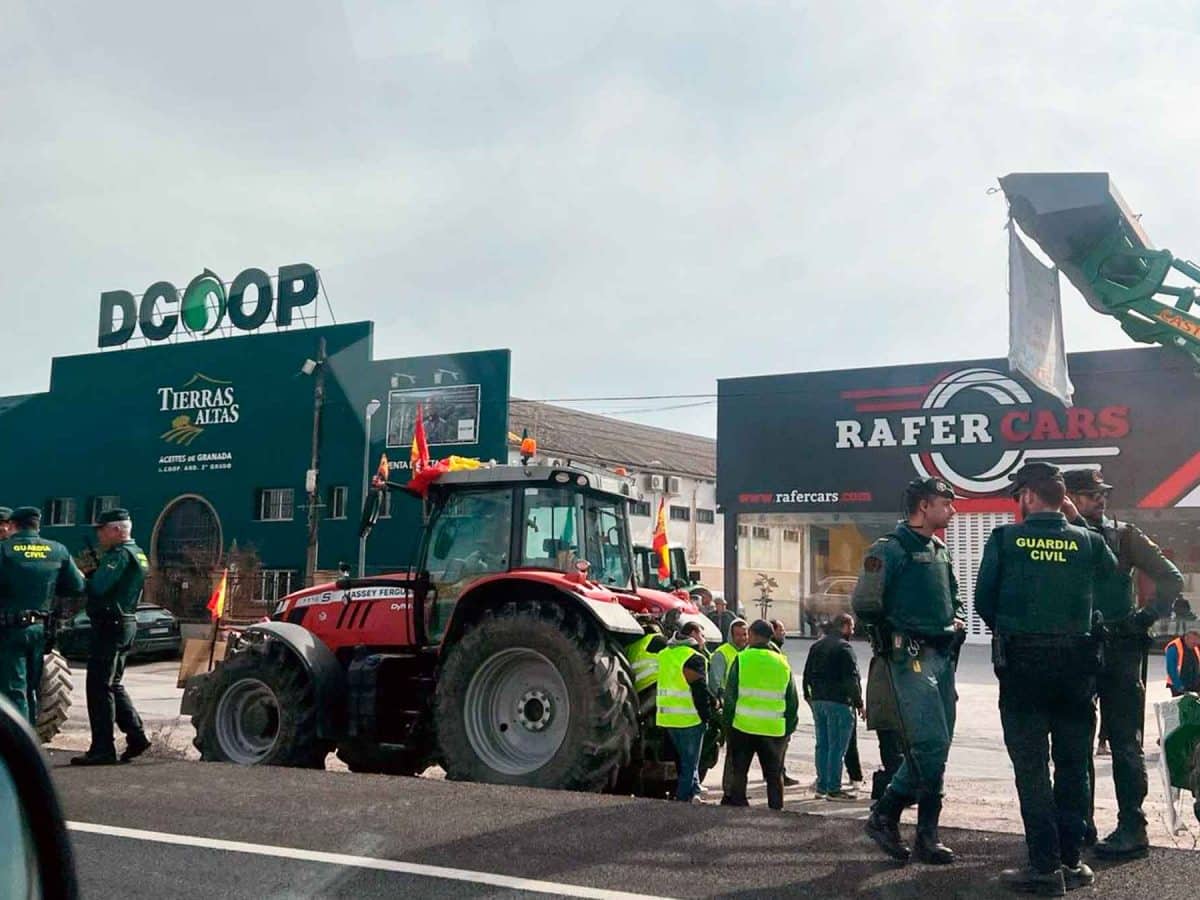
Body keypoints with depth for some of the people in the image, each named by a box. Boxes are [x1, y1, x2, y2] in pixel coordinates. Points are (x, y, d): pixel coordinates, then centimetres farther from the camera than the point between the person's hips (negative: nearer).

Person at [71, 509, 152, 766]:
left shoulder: (120, 554, -14)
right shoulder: (137, 554, 17)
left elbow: (97, 587, -25)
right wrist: (92, 575, 3)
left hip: (110, 625, -10)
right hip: (127, 623, 10)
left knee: (99, 687, -5)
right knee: (112, 685, 18)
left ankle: (102, 749, -2)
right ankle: (136, 736, 18)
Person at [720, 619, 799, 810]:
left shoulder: (741, 660, -5)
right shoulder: (782, 663, 5)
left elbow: (730, 696, -6)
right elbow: (793, 701, 9)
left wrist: (727, 723, 2)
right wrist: (788, 729, 15)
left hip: (743, 726, -2)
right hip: (775, 730, 2)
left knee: (737, 773, 9)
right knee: (774, 775, 13)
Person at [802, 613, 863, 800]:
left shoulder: (816, 646, 14)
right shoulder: (844, 648, -12)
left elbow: (807, 675, 18)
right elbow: (851, 678, -15)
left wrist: (810, 697, 22)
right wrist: (858, 702, -8)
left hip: (818, 701, 8)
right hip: (839, 702, -8)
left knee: (822, 745, 13)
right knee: (837, 747, -3)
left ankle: (822, 786, 16)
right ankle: (834, 789, -2)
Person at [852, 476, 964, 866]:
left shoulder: (940, 551, 17)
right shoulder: (889, 549, -8)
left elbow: (954, 598, 29)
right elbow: (864, 605, -13)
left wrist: (958, 619, 9)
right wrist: (899, 632, -7)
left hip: (941, 658, 9)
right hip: (909, 658, -9)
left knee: (934, 747, 9)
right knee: (931, 744, -10)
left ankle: (885, 815, 18)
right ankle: (927, 835, 5)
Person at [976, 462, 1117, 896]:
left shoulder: (1004, 539, -6)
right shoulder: (1088, 541, -1)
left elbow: (983, 601, -3)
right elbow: (1112, 572, 18)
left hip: (1021, 665, -2)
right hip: (1077, 663, 3)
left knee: (1031, 766, 3)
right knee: (1073, 764, 13)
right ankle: (1070, 860, 18)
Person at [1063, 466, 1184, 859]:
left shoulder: (1123, 535, 2)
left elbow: (1171, 579, 2)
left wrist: (1148, 616, -8)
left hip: (1119, 648, -2)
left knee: (1124, 742, -1)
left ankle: (1132, 830, 4)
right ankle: (1080, 822, 20)